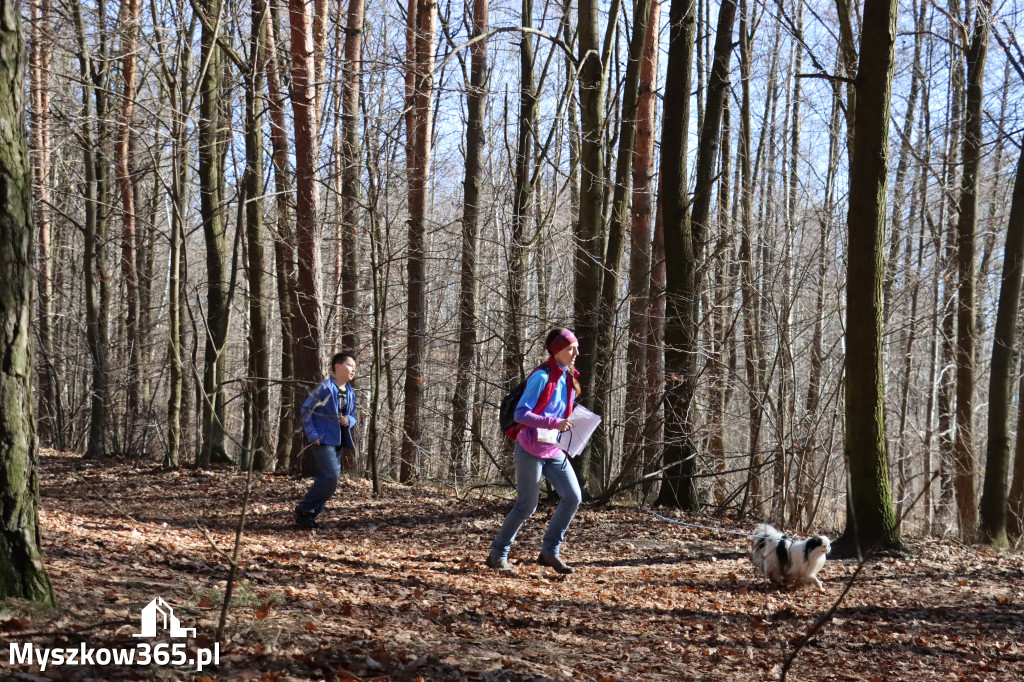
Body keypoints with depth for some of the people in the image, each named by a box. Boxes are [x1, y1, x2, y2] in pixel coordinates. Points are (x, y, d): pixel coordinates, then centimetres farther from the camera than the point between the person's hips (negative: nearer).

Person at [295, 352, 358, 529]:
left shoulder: (350, 393, 10)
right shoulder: (324, 388, -12)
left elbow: (352, 415, 22)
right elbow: (306, 410, -9)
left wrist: (349, 420, -3)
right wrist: (312, 435, -14)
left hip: (338, 441, 8)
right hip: (323, 440, -8)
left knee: (326, 478, 8)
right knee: (331, 476, -18)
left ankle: (309, 514, 17)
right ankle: (304, 511, -7)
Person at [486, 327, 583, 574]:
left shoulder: (568, 379, 10)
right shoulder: (542, 377, -15)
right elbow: (520, 414, -19)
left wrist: (567, 426, 0)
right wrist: (553, 423, -27)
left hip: (555, 450, 7)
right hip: (531, 450, -7)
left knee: (573, 497, -4)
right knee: (527, 506, -2)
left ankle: (550, 551, 8)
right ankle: (498, 554, 13)